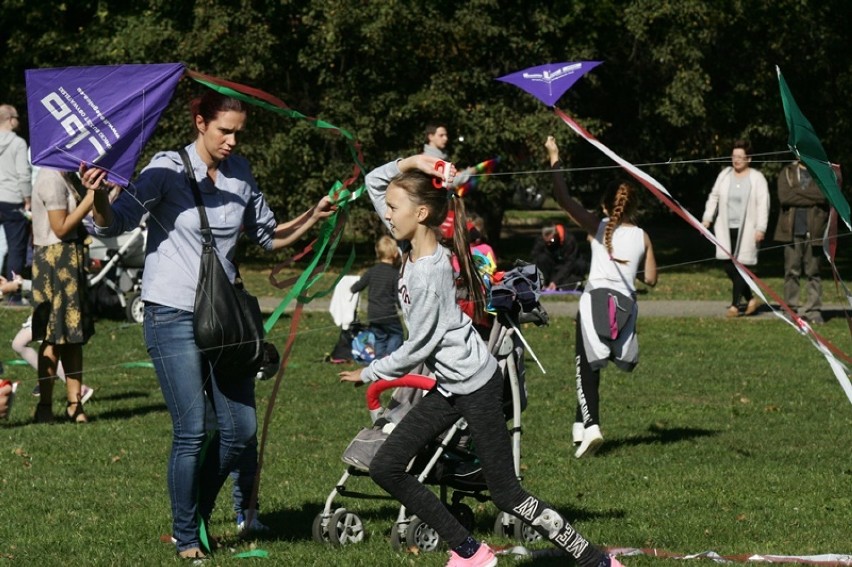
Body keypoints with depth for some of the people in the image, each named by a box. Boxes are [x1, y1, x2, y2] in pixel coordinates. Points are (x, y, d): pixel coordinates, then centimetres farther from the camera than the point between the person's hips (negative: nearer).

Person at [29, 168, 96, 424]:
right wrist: (89, 200, -17)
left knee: (74, 334, 10)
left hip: (68, 260, 10)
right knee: (55, 335, -8)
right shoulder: (52, 179, -15)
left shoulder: (63, 177, 15)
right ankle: (45, 406, -5)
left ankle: (74, 403, 13)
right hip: (56, 261, -10)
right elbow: (61, 228, -18)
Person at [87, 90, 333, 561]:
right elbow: (117, 223, -17)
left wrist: (313, 217, 5)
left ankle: (197, 515, 26)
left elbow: (268, 236, 19)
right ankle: (186, 538, 8)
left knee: (241, 430, 4)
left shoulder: (240, 173, 7)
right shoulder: (168, 169, -9)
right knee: (192, 431, -8)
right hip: (173, 315, -5)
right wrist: (100, 199, -37)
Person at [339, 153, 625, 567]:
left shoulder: (429, 273, -24)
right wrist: (412, 162, -10)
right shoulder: (411, 245, 1)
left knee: (506, 493, -5)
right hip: (449, 388, 10)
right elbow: (374, 181, 9)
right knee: (386, 469, 4)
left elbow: (417, 347, -19)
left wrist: (368, 374, -4)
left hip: (475, 385, -10)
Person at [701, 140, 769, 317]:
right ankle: (750, 299, 17)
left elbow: (763, 204, -6)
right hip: (726, 228, 4)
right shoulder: (725, 175, 10)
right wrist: (707, 218, 8)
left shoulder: (757, 178, -2)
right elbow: (714, 197, 15)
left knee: (740, 265, -7)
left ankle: (735, 304, -3)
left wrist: (761, 229, -12)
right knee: (729, 266, 1)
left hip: (746, 229, -4)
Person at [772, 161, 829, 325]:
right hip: (792, 230, 1)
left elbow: (826, 195, -10)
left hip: (814, 231, 0)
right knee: (792, 272, 2)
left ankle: (813, 310, 3)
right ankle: (791, 309, 7)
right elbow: (784, 196, -7)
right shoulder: (787, 173, 9)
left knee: (813, 272, 1)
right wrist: (812, 198, -10)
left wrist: (797, 193, -10)